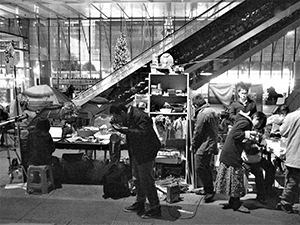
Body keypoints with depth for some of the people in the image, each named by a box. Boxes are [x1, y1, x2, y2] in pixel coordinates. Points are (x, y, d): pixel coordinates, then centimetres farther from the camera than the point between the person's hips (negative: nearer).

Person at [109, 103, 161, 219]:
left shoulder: (139, 116, -23)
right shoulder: (128, 117, 6)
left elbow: (144, 133, -32)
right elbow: (128, 130, 16)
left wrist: (127, 130, -32)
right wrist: (116, 126, -1)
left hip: (145, 153, -10)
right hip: (136, 153, 10)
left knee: (146, 181, -3)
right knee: (137, 179, 19)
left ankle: (155, 209, 9)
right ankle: (140, 203, 35)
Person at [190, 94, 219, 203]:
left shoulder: (202, 113, -16)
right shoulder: (213, 111, 15)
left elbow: (197, 131, -15)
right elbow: (216, 129, 19)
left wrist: (193, 145, -5)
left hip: (204, 146, -10)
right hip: (212, 145, 10)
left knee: (200, 168, -4)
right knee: (207, 168, 17)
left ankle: (209, 190, 0)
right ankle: (209, 190, 26)